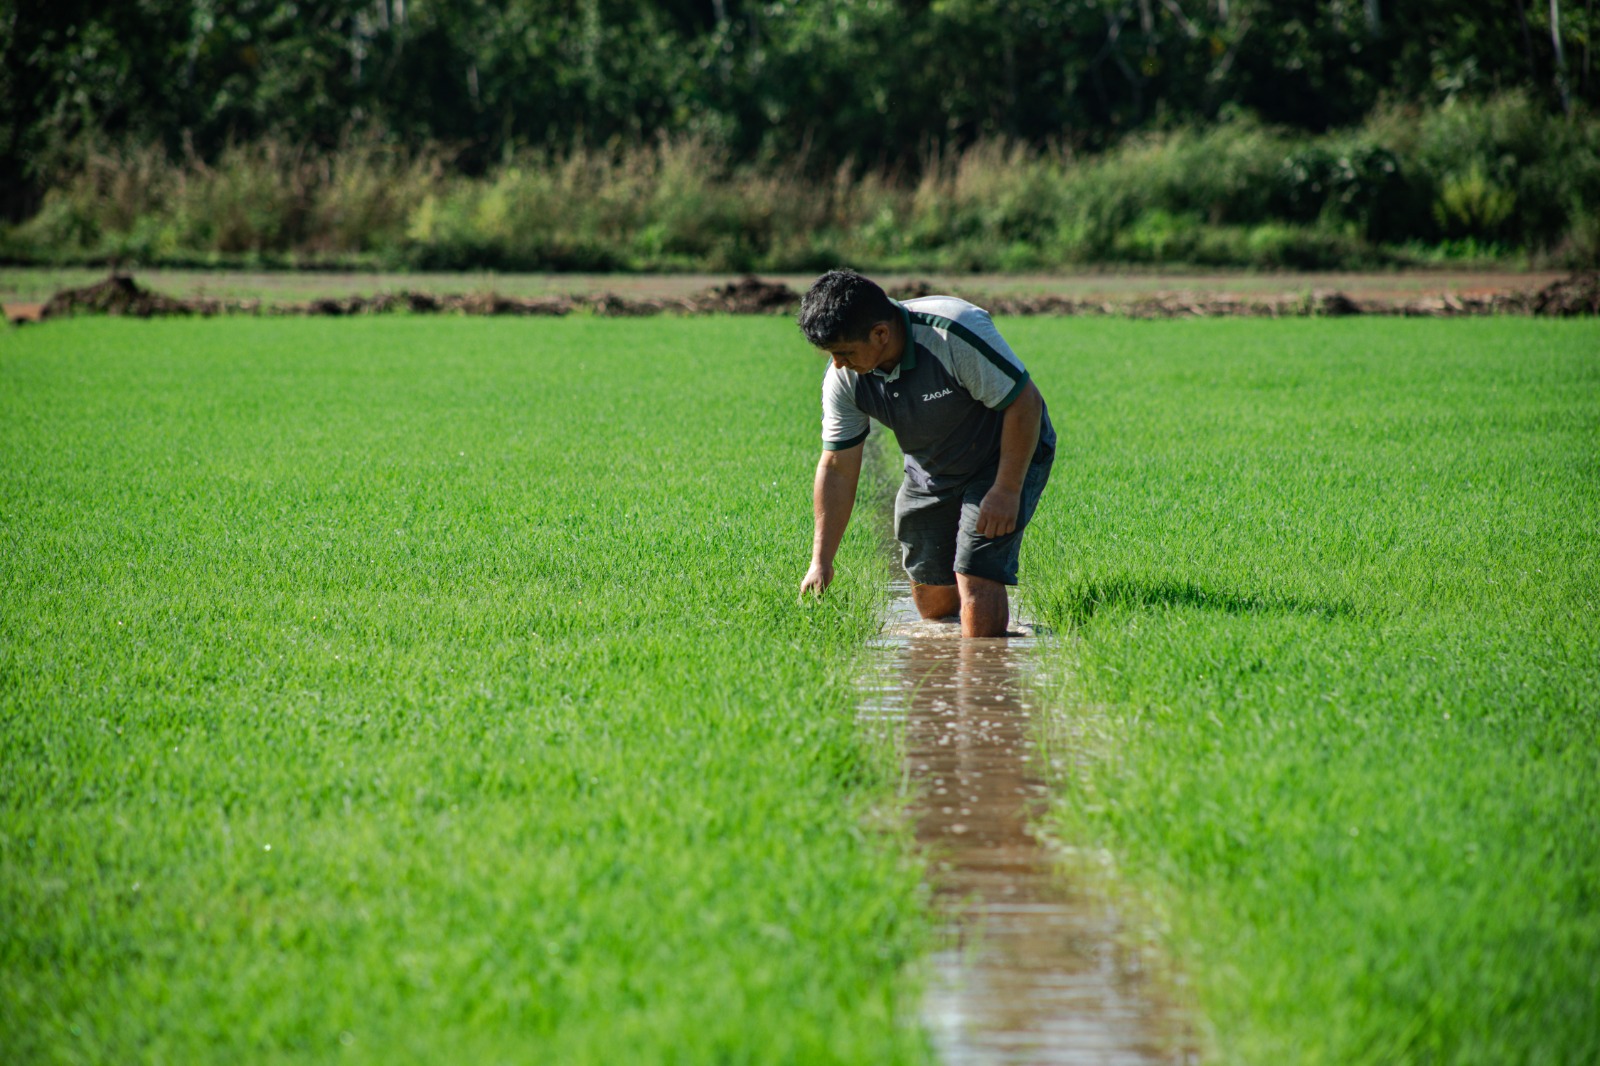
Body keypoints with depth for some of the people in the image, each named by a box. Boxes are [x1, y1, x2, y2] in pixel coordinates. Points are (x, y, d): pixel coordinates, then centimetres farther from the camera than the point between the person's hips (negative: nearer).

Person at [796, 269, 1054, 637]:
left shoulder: (957, 332, -34)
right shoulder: (843, 378, -16)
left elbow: (1024, 402, -26)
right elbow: (837, 467, -6)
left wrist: (1007, 490, -24)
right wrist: (821, 561, -8)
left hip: (1007, 459, -6)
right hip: (930, 475, 6)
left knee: (976, 582, -19)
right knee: (933, 603, 9)